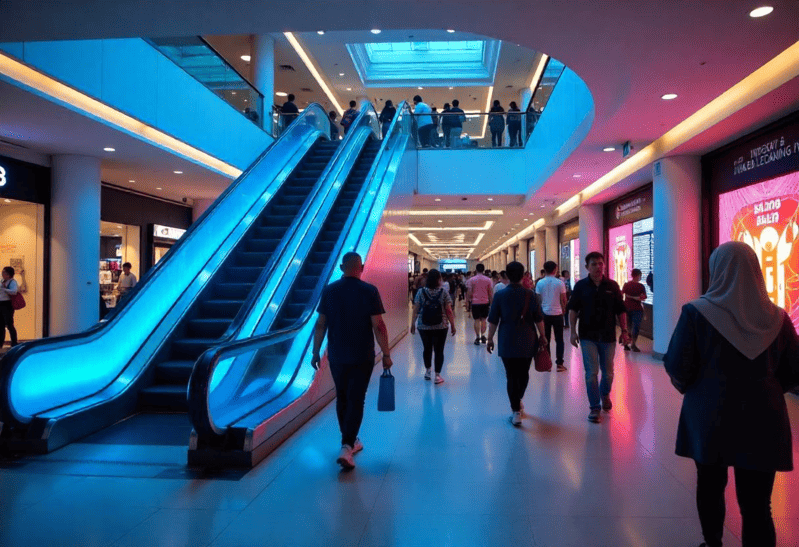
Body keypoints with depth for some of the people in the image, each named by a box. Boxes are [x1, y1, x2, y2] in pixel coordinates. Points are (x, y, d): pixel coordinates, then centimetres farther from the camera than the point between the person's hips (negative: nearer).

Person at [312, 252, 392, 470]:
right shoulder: (369, 292, -9)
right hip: (362, 357, -3)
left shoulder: (329, 291, -1)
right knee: (356, 400, 2)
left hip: (337, 356, 3)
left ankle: (350, 441, 29)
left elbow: (320, 325, 1)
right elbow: (378, 326, -11)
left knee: (342, 398, 17)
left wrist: (316, 352, 9)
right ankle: (346, 447, -10)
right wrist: (386, 354, -4)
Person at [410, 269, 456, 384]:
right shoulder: (444, 293, -6)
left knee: (427, 348, 16)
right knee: (439, 350, 5)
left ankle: (427, 371, 30)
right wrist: (452, 325, 3)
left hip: (423, 327, 2)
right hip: (440, 327, -2)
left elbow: (415, 310, -1)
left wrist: (413, 324, 7)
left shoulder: (421, 292, -2)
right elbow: (449, 311, -6)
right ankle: (437, 375, 7)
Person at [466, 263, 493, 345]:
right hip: (485, 302, 2)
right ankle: (483, 336, 8)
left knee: (477, 320, 1)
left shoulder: (471, 280, -4)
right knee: (483, 319, 12)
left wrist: (467, 301, 6)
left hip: (475, 302, -2)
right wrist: (491, 302, 15)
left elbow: (469, 292, -4)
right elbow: (491, 293, 5)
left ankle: (478, 337, 0)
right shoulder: (488, 280, 2)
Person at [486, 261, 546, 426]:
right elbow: (538, 318, -1)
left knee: (512, 376, 3)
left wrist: (490, 339, 5)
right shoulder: (530, 295, -2)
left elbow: (493, 320, -3)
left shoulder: (500, 295, -4)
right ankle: (518, 401, 38)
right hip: (527, 342, 2)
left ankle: (516, 411, 0)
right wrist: (542, 335, 11)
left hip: (507, 342, -2)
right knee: (524, 374, 19)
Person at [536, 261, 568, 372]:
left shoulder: (540, 283, -2)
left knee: (546, 339, 9)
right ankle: (559, 364, 5)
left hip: (545, 314, 1)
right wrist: (563, 310, 15)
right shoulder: (559, 283, -6)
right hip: (557, 314, -1)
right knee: (559, 340, 7)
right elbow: (563, 299, -2)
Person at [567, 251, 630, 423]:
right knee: (591, 373, -2)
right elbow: (573, 309, 0)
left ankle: (605, 394, 42)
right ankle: (595, 407, 9)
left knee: (608, 372, 13)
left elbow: (621, 310, 4)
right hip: (588, 337, -1)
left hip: (608, 336, 1)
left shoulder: (612, 286, 0)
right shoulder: (580, 286, -2)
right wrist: (573, 331, -6)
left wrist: (624, 331, -1)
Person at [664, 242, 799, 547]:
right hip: (762, 421, 1)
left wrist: (688, 386, 11)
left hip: (709, 417, -1)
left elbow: (676, 369, -11)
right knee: (757, 504, 6)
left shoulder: (697, 312, -12)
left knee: (710, 487, 20)